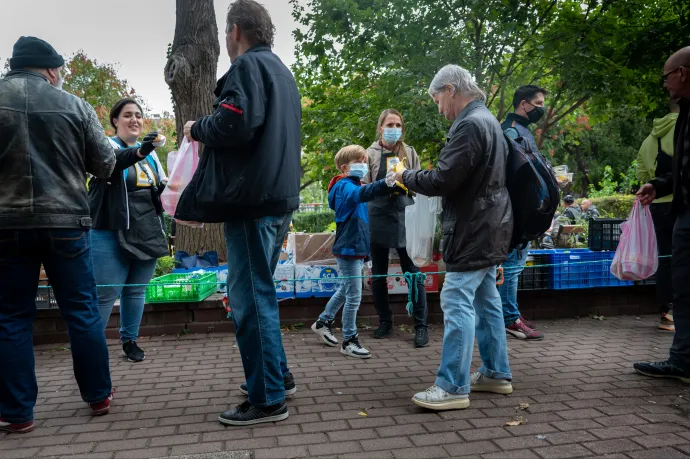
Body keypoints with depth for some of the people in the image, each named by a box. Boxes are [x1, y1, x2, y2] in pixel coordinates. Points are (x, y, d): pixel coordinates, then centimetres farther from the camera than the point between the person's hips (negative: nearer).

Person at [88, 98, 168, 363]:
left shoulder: (150, 152, 15)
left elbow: (162, 185, 24)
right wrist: (139, 153, -46)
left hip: (147, 233, 6)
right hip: (112, 233, -5)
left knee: (136, 290, 12)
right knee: (106, 293, -4)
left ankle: (130, 340, 25)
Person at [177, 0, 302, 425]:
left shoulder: (248, 65, -7)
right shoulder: (281, 71, 22)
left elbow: (234, 124, -22)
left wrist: (197, 127, -3)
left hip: (253, 199, -10)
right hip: (279, 195, 10)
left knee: (250, 298, -4)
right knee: (259, 292, 19)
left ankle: (268, 399, 4)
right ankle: (277, 374, 28)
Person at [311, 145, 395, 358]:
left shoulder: (354, 185, 16)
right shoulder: (345, 185, -14)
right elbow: (360, 194, -39)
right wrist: (385, 185, -57)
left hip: (356, 248, 10)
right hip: (348, 249, -10)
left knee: (345, 290, 21)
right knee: (354, 296, -4)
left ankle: (323, 322, 36)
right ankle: (349, 341, 8)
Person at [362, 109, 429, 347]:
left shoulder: (410, 152, 10)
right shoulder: (370, 154, 5)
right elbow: (363, 188, 2)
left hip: (405, 216, 0)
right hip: (378, 218, 0)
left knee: (413, 273, -2)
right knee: (378, 274, 8)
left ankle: (421, 326, 6)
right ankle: (385, 321, 23)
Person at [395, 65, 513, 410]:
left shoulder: (470, 125, -17)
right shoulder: (487, 120, 17)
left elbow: (442, 181, -21)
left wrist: (407, 177, -5)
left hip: (473, 232, -11)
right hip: (490, 229, 11)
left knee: (457, 304, -9)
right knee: (486, 300, 15)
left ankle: (452, 387, -5)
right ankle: (496, 374, 25)